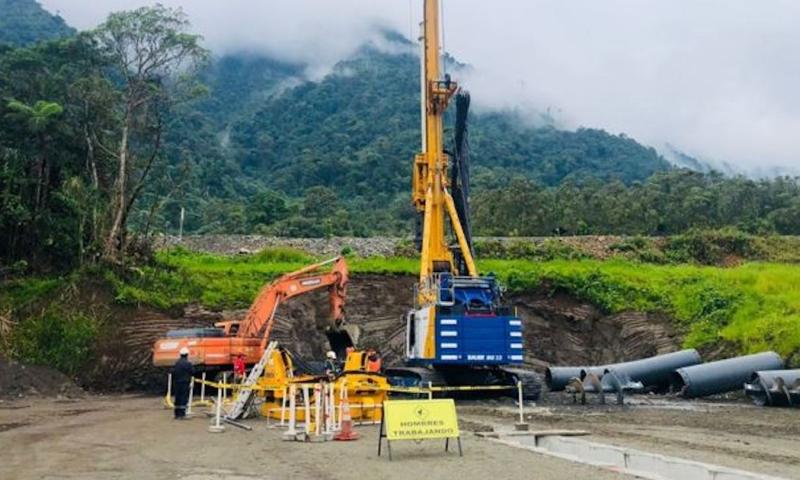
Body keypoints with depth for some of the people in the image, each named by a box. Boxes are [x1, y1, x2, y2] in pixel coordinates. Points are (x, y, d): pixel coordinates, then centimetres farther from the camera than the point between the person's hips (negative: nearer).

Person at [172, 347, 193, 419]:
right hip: (185, 383, -6)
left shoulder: (176, 363, 6)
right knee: (184, 398, -3)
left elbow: (173, 372, 7)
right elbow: (192, 372, -7)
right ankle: (181, 414, -7)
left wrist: (174, 380, 17)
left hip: (177, 383, 6)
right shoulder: (188, 363, -13)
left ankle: (177, 414, 16)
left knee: (177, 398, 12)